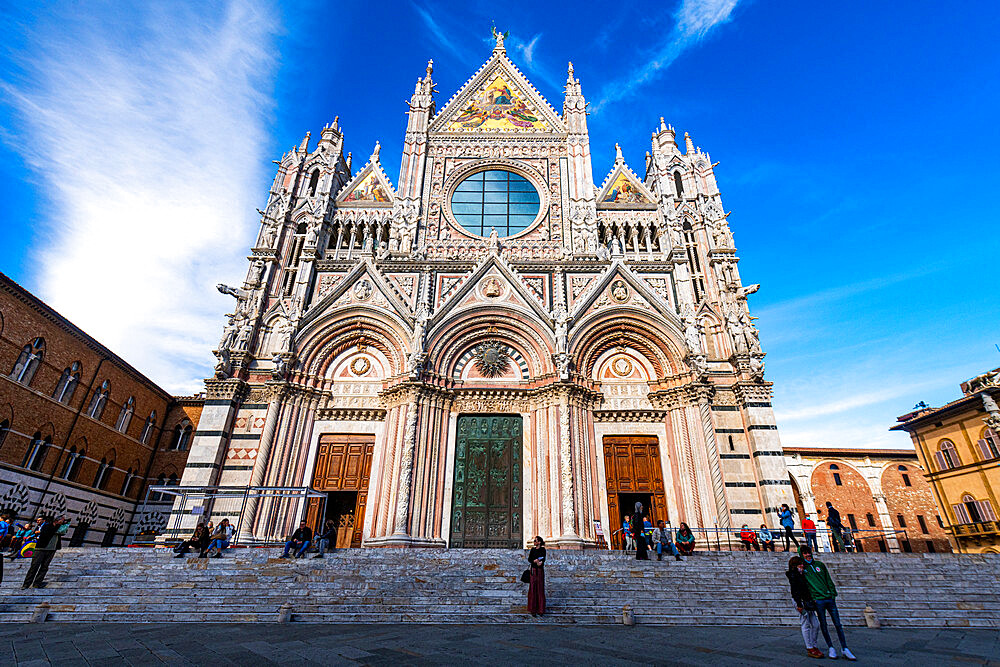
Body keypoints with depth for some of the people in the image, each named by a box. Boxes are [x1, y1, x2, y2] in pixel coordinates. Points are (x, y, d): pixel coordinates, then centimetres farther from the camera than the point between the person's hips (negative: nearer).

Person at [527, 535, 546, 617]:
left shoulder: (542, 549, -3)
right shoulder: (532, 549, 10)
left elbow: (543, 559, -14)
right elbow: (529, 559, 1)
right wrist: (535, 560, -18)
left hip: (540, 571, -3)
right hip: (533, 570, 4)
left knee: (540, 589, -1)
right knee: (533, 589, 2)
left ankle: (541, 610, 6)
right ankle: (533, 610, 8)